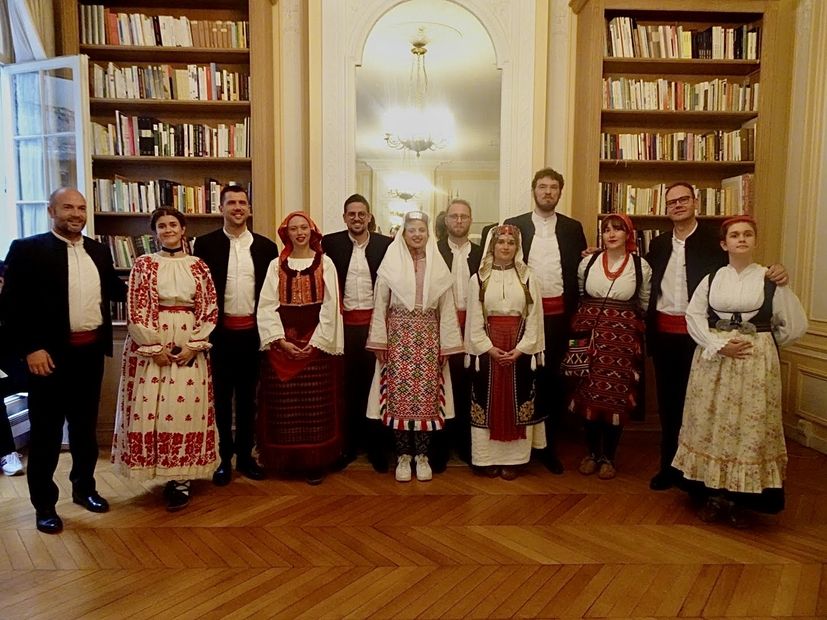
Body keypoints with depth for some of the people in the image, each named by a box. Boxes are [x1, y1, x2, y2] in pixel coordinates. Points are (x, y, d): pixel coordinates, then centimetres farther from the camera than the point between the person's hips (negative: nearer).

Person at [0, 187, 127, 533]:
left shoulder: (98, 251, 11)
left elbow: (115, 290, 16)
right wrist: (30, 348, -16)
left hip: (91, 351, 5)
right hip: (51, 353, -5)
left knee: (85, 426, 17)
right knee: (46, 432, 7)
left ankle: (84, 487, 34)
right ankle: (44, 503, 21)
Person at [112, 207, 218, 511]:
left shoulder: (198, 266, 7)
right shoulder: (143, 264, 4)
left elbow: (210, 309, 3)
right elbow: (136, 310, -2)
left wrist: (194, 346, -7)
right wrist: (154, 348, -9)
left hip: (190, 347, 1)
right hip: (150, 345, 0)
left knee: (186, 407, -1)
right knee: (151, 407, 0)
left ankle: (181, 477, 9)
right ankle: (167, 474, 15)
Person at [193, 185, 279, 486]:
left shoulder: (266, 246, 5)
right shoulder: (205, 243, 0)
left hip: (252, 332, 2)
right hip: (219, 332, -1)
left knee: (247, 397, 12)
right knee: (221, 397, 8)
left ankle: (245, 455, 25)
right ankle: (224, 458, 21)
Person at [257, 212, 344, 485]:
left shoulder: (325, 263, 3)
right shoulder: (276, 265, 6)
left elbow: (330, 307, -2)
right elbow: (266, 307, 0)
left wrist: (315, 342, -10)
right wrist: (281, 341, -11)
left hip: (318, 343, -1)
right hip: (282, 344, 1)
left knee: (317, 405, 2)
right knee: (284, 405, 4)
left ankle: (315, 462, 13)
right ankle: (287, 459, 19)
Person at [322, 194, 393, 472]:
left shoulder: (385, 244, 3)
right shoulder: (331, 243, 4)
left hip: (374, 322, 0)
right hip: (343, 322, 1)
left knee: (374, 383, 6)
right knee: (346, 384, 8)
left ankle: (376, 446, 18)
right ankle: (348, 444, 22)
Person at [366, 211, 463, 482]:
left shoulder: (438, 266, 6)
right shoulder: (391, 263, 2)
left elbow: (446, 308, 5)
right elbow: (380, 305, 1)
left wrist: (446, 344, 1)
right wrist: (379, 341, -3)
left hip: (428, 338, 1)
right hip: (399, 336, -1)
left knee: (426, 395, 2)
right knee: (399, 395, 0)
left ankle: (422, 455, 16)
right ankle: (403, 456, 13)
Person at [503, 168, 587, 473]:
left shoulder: (573, 228, 9)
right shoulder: (514, 225, 5)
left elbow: (581, 271, 8)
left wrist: (575, 311, 0)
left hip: (558, 313, 1)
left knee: (553, 378, 6)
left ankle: (549, 444, 19)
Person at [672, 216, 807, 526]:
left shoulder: (770, 280, 1)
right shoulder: (711, 279, 6)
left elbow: (796, 324, 5)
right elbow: (694, 315, -2)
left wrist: (763, 345, 7)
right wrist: (719, 345, -13)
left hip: (755, 363, -2)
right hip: (713, 360, 2)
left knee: (750, 428, 1)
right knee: (711, 424, 4)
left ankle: (741, 499, 15)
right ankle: (715, 494, 18)